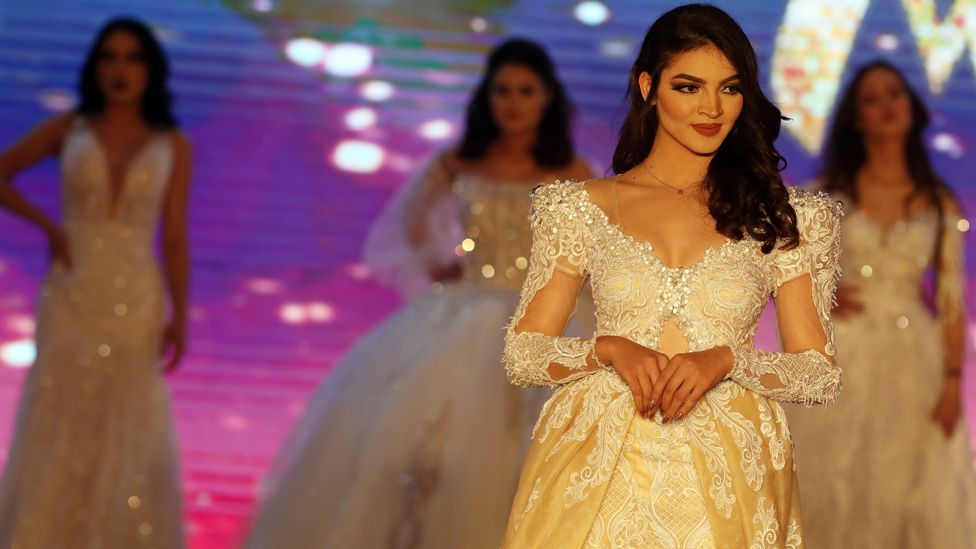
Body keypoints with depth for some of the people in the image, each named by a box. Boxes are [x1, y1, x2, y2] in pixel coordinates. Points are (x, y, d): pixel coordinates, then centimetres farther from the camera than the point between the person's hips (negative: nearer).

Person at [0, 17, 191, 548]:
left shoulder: (173, 146, 4)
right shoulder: (68, 130, 4)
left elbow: (174, 239, 3)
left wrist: (180, 315, -6)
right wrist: (47, 225, 0)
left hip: (136, 300, 0)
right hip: (71, 296, 0)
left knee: (128, 434, 1)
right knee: (57, 429, 0)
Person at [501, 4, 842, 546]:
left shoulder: (782, 217, 5)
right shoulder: (583, 208, 5)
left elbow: (821, 374, 3)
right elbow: (521, 355, 4)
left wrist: (726, 359, -15)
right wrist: (608, 348, -15)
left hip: (726, 473, 0)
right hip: (599, 466, 0)